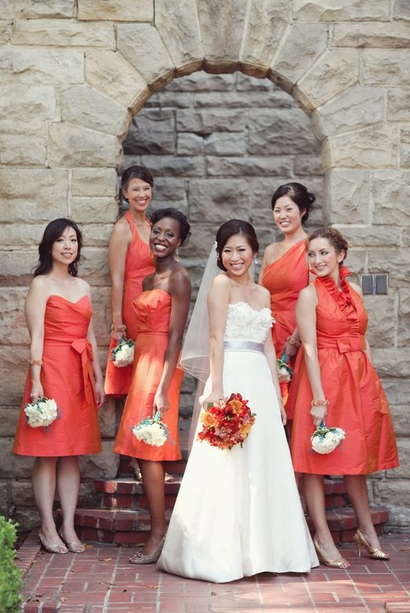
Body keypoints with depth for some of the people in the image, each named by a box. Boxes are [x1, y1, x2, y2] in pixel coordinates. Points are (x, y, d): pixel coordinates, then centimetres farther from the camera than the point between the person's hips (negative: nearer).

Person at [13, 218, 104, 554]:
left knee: (72, 453, 7)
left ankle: (69, 527, 12)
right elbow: (36, 336, -9)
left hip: (80, 374, 6)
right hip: (52, 369, -6)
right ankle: (48, 528, 5)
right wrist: (35, 381, -17)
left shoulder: (83, 287, 16)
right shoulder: (41, 284, -2)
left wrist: (98, 377, 13)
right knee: (48, 453, -1)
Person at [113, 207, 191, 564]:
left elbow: (175, 335, -14)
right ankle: (157, 531, 15)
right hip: (143, 361, 9)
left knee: (149, 450, -7)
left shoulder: (178, 278, -8)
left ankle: (159, 534, -1)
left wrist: (163, 387, -20)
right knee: (145, 450, 9)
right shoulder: (148, 279, 17)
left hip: (161, 364, -8)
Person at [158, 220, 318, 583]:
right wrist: (216, 387, -17)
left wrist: (278, 397, 14)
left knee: (263, 466, 8)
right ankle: (223, 554, 2)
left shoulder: (263, 293, 18)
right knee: (229, 465, -5)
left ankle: (257, 549, 17)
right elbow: (216, 338, -10)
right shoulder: (222, 284, -2)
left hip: (261, 381, 7)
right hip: (233, 379, -7)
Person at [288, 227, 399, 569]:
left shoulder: (355, 291, 10)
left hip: (359, 379, 6)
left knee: (357, 456, 14)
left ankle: (367, 531, 26)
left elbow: (363, 341, 13)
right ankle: (323, 539, 7)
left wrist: (373, 385, 8)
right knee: (317, 458, 1)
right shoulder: (309, 294, -8)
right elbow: (309, 348, -14)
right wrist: (319, 398, -19)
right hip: (324, 378, -6)